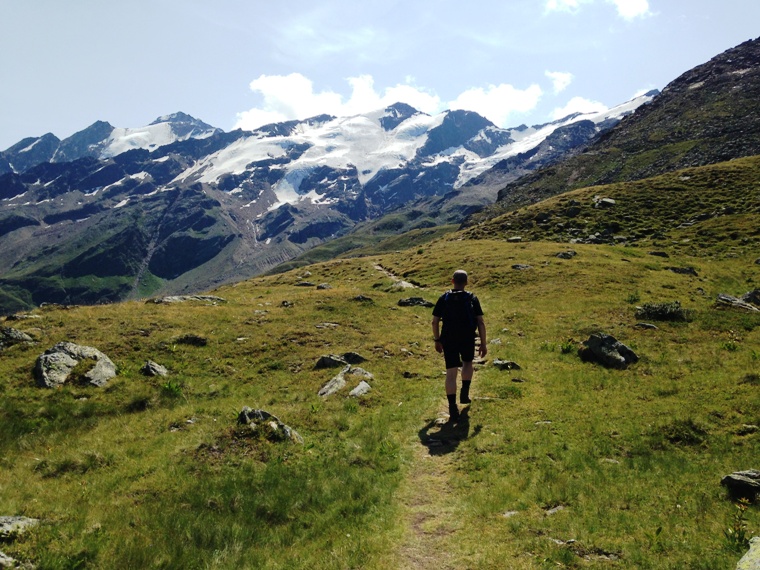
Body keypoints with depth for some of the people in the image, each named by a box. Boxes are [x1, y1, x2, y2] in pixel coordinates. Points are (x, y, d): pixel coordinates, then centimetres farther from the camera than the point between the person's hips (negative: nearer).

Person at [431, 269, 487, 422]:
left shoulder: (444, 298, 2)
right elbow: (480, 322, -4)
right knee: (467, 363, 29)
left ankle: (452, 408, -5)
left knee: (451, 372, 0)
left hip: (448, 339, 0)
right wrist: (483, 344, 1)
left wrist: (437, 340, 13)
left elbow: (435, 321, 1)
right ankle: (464, 394, 26)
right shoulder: (472, 298, 0)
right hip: (468, 339, 0)